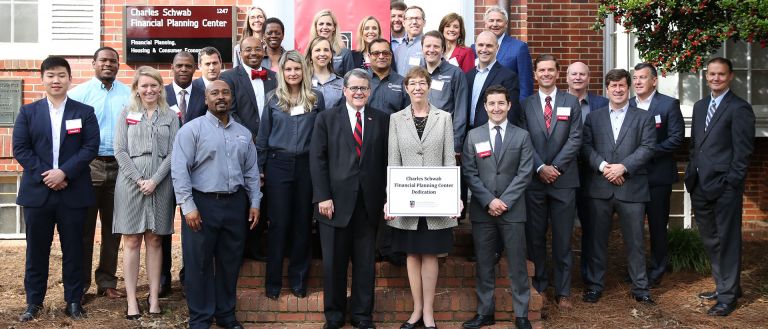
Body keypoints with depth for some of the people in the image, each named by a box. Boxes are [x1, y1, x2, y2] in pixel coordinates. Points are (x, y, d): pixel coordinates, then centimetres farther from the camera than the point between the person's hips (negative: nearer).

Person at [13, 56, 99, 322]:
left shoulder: (84, 112, 5)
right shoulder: (28, 112, 8)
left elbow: (90, 148, -5)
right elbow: (20, 149, 0)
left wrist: (64, 172, -16)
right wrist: (45, 175, -12)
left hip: (73, 193, -1)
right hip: (37, 192, 1)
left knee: (73, 250, 5)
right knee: (36, 250, 8)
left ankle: (74, 302, 15)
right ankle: (34, 302, 19)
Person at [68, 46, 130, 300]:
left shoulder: (128, 95, 7)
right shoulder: (79, 93, 1)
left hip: (119, 166, 2)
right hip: (89, 165, -2)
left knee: (113, 228, 10)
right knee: (84, 226, 4)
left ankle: (107, 282, 21)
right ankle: (79, 284, 13)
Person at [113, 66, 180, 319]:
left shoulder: (170, 116, 8)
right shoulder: (126, 114, 7)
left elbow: (173, 152, 2)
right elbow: (120, 151, 1)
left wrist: (155, 180, -10)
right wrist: (138, 179, -10)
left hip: (160, 183, 1)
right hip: (130, 181, 0)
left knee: (154, 241, 5)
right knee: (131, 241, 1)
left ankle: (154, 297, 9)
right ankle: (131, 300, 4)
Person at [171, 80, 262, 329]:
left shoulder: (244, 133, 12)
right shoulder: (192, 129, -4)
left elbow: (251, 171, 14)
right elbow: (179, 170, -10)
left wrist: (254, 203, 7)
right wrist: (188, 206, -15)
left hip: (235, 203, 5)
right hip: (203, 203, -4)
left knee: (230, 262, 12)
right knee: (199, 263, 3)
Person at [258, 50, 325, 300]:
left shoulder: (316, 99, 5)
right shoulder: (273, 99, 4)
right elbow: (263, 137, 6)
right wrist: (259, 169, 2)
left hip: (306, 165, 1)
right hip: (278, 165, -1)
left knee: (302, 223, 6)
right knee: (279, 223, 1)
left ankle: (299, 280, 17)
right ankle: (273, 282, 11)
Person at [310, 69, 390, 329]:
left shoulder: (382, 120, 8)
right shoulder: (326, 119, 5)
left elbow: (386, 160, 6)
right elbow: (317, 159, 0)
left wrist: (387, 198, -1)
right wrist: (323, 197, -8)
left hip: (369, 203, 1)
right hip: (336, 201, -1)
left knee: (365, 262, 8)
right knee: (334, 262, 7)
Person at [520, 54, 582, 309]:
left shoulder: (571, 102, 7)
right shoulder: (526, 104, 8)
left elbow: (575, 139, -1)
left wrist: (556, 168, -10)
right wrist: (540, 168, -11)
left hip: (563, 179, 0)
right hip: (534, 180, 1)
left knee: (563, 238, 4)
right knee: (535, 237, 6)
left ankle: (563, 291, 12)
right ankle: (539, 286, 18)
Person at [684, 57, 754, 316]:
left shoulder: (739, 108, -8)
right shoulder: (700, 106, 16)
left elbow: (743, 151, -11)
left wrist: (730, 183, -15)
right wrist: (692, 174, 11)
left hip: (724, 187, -7)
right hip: (700, 186, 7)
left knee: (727, 240, 2)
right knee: (710, 240, 15)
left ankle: (728, 295, 13)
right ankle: (723, 285, 30)